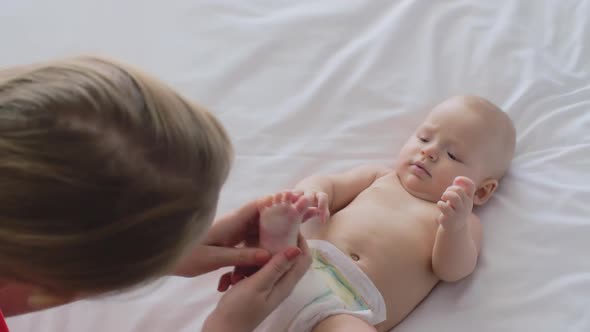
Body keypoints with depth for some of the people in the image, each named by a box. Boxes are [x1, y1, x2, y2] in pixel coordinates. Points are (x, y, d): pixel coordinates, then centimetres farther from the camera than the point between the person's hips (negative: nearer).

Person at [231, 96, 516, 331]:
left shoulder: (465, 223, 17)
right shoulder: (380, 177, 27)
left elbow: (452, 270, 0)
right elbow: (328, 184, 22)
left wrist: (455, 226, -22)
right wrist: (310, 192, -4)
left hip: (349, 308, -3)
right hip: (299, 267, 4)